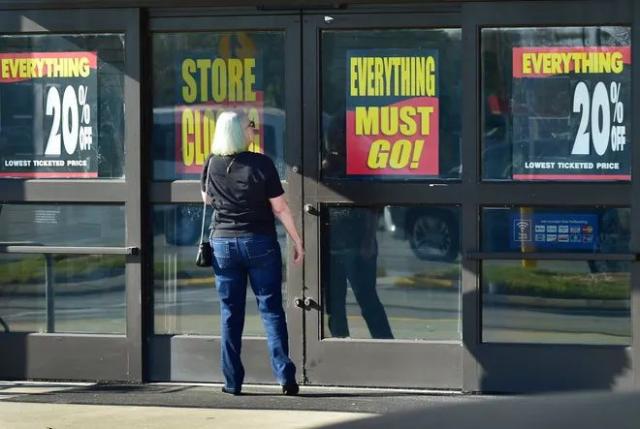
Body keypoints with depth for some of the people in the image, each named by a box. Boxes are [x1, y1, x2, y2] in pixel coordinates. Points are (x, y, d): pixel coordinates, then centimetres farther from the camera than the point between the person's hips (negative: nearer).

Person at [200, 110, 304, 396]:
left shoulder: (211, 165, -1)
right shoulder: (261, 164, -11)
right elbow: (280, 208, -9)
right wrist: (297, 241, -1)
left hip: (223, 243, 3)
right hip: (259, 243, -3)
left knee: (230, 313, 8)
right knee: (271, 309, 3)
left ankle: (232, 382, 8)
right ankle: (285, 377, -2)